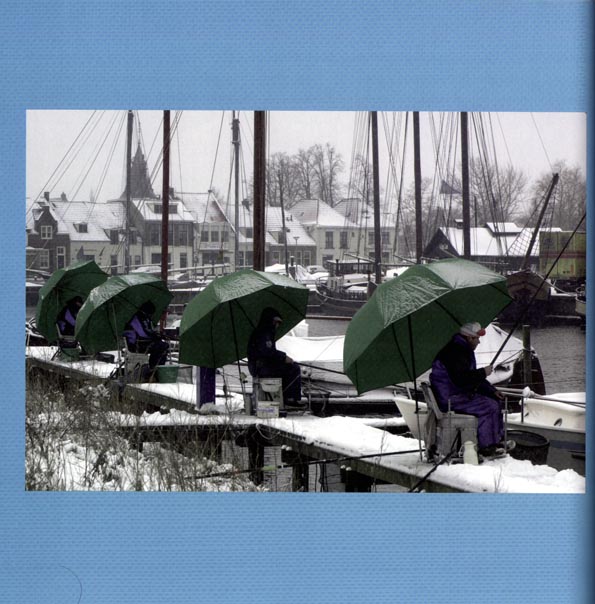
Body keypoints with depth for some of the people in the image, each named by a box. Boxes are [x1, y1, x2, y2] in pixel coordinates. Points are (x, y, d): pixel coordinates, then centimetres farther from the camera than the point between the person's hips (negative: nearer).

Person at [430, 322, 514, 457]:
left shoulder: (465, 351, 16)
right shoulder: (455, 352, -20)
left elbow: (472, 377, 20)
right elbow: (461, 379, -30)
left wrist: (493, 391, 9)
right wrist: (483, 373, -20)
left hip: (460, 394, 11)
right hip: (450, 399, -11)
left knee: (495, 401, 7)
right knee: (488, 407, -19)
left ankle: (497, 440, 9)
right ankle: (486, 447, -13)